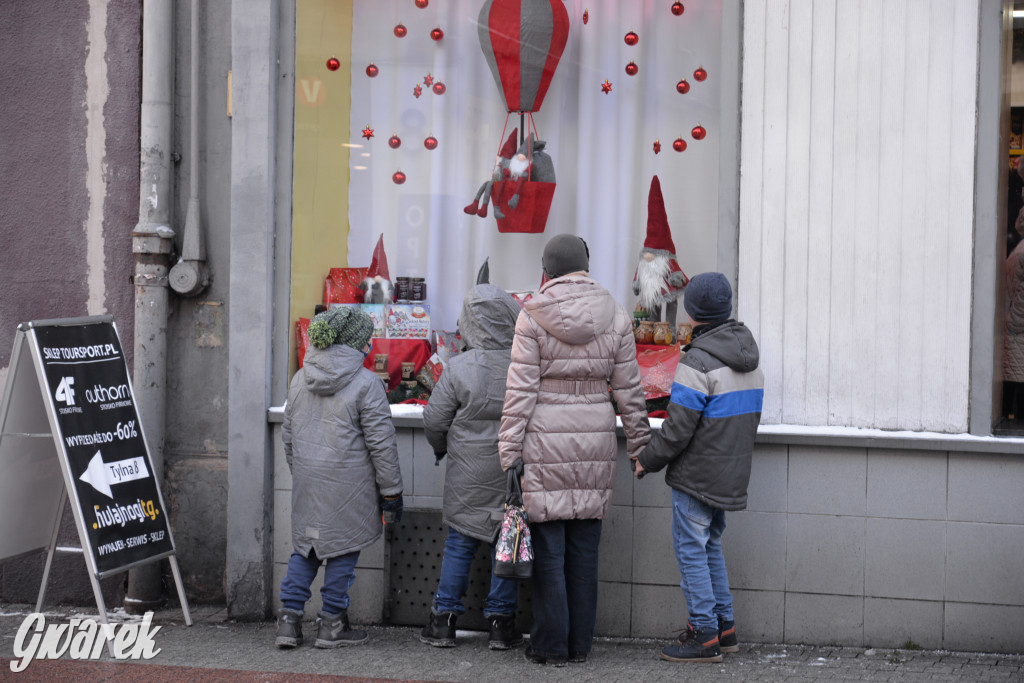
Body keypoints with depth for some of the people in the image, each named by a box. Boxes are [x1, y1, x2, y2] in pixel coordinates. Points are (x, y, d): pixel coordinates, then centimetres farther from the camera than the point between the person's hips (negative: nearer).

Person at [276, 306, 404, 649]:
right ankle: (332, 625, 12)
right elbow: (381, 444, -11)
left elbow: (288, 434, 15)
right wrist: (391, 490, -3)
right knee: (342, 549, 5)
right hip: (347, 485, -6)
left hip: (307, 481, 6)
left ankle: (290, 618, 11)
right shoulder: (365, 383, -12)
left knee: (305, 547, 15)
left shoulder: (300, 378, 7)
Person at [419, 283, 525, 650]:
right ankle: (501, 623, 14)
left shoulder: (459, 368, -12)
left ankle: (443, 620, 15)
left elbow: (435, 419, -3)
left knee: (459, 543, 10)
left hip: (469, 473, 0)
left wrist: (440, 447, 17)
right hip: (515, 471, 1)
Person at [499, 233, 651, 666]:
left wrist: (510, 450, -7)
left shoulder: (533, 317, -7)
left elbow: (521, 389, -9)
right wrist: (639, 444, 13)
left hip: (546, 441, -3)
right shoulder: (614, 315, 2)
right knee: (585, 547, 11)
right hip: (596, 443, 3)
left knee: (548, 546, 3)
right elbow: (628, 388, 5)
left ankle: (551, 645, 7)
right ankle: (580, 643, 16)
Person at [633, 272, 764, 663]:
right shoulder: (750, 361, 9)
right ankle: (724, 628, 22)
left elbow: (678, 428, -18)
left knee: (691, 549, -1)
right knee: (710, 546, 18)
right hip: (731, 476, 8)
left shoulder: (698, 362, -19)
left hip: (697, 476, -8)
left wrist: (648, 461, -4)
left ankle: (705, 636, 1)